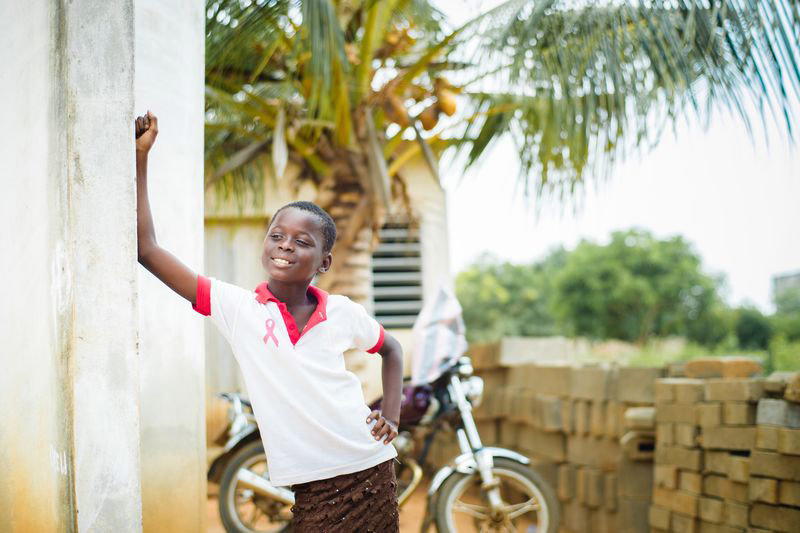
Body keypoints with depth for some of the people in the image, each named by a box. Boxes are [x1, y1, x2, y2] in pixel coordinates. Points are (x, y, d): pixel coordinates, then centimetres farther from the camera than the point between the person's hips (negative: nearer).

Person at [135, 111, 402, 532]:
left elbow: (391, 350, 22)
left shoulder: (343, 312, 0)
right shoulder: (238, 307, -6)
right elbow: (147, 250, -11)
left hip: (372, 473, 2)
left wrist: (391, 414, 9)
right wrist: (140, 158, -12)